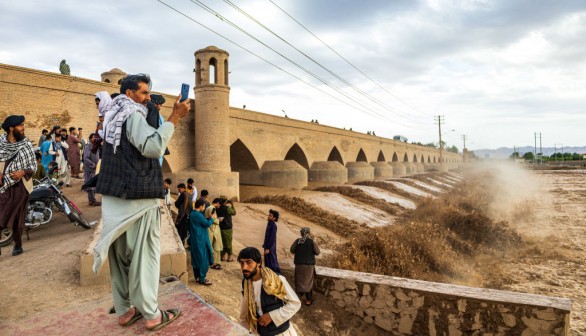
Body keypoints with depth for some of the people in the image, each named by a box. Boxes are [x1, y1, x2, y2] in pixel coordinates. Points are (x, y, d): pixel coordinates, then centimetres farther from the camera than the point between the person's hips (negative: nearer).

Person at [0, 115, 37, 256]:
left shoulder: (26, 144, -1)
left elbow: (33, 166, 1)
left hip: (20, 185, -1)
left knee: (17, 217, 7)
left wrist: (22, 172, -18)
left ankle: (18, 244, 22)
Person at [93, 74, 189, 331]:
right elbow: (153, 147, -25)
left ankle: (124, 310, 21)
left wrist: (173, 118, 18)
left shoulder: (115, 115, 18)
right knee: (144, 254, -3)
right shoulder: (132, 114, -11)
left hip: (115, 195, 9)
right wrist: (174, 118, -22)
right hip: (138, 196, -9)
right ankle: (152, 315, 6)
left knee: (121, 253, 11)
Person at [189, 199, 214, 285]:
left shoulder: (192, 214, 10)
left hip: (194, 240, 10)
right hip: (200, 240, -10)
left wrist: (208, 219, 9)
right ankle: (202, 279, 5)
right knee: (203, 259, -2)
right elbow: (207, 224, -17)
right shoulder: (198, 215, -21)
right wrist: (211, 218, 0)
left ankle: (197, 277, 24)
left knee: (196, 259, 15)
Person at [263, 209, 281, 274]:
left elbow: (272, 238, -21)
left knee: (272, 262, 0)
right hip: (267, 247, 9)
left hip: (270, 248, -9)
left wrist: (268, 248, -21)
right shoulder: (269, 224, 7)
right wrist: (265, 246, 17)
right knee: (267, 263, 15)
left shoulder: (273, 225, -19)